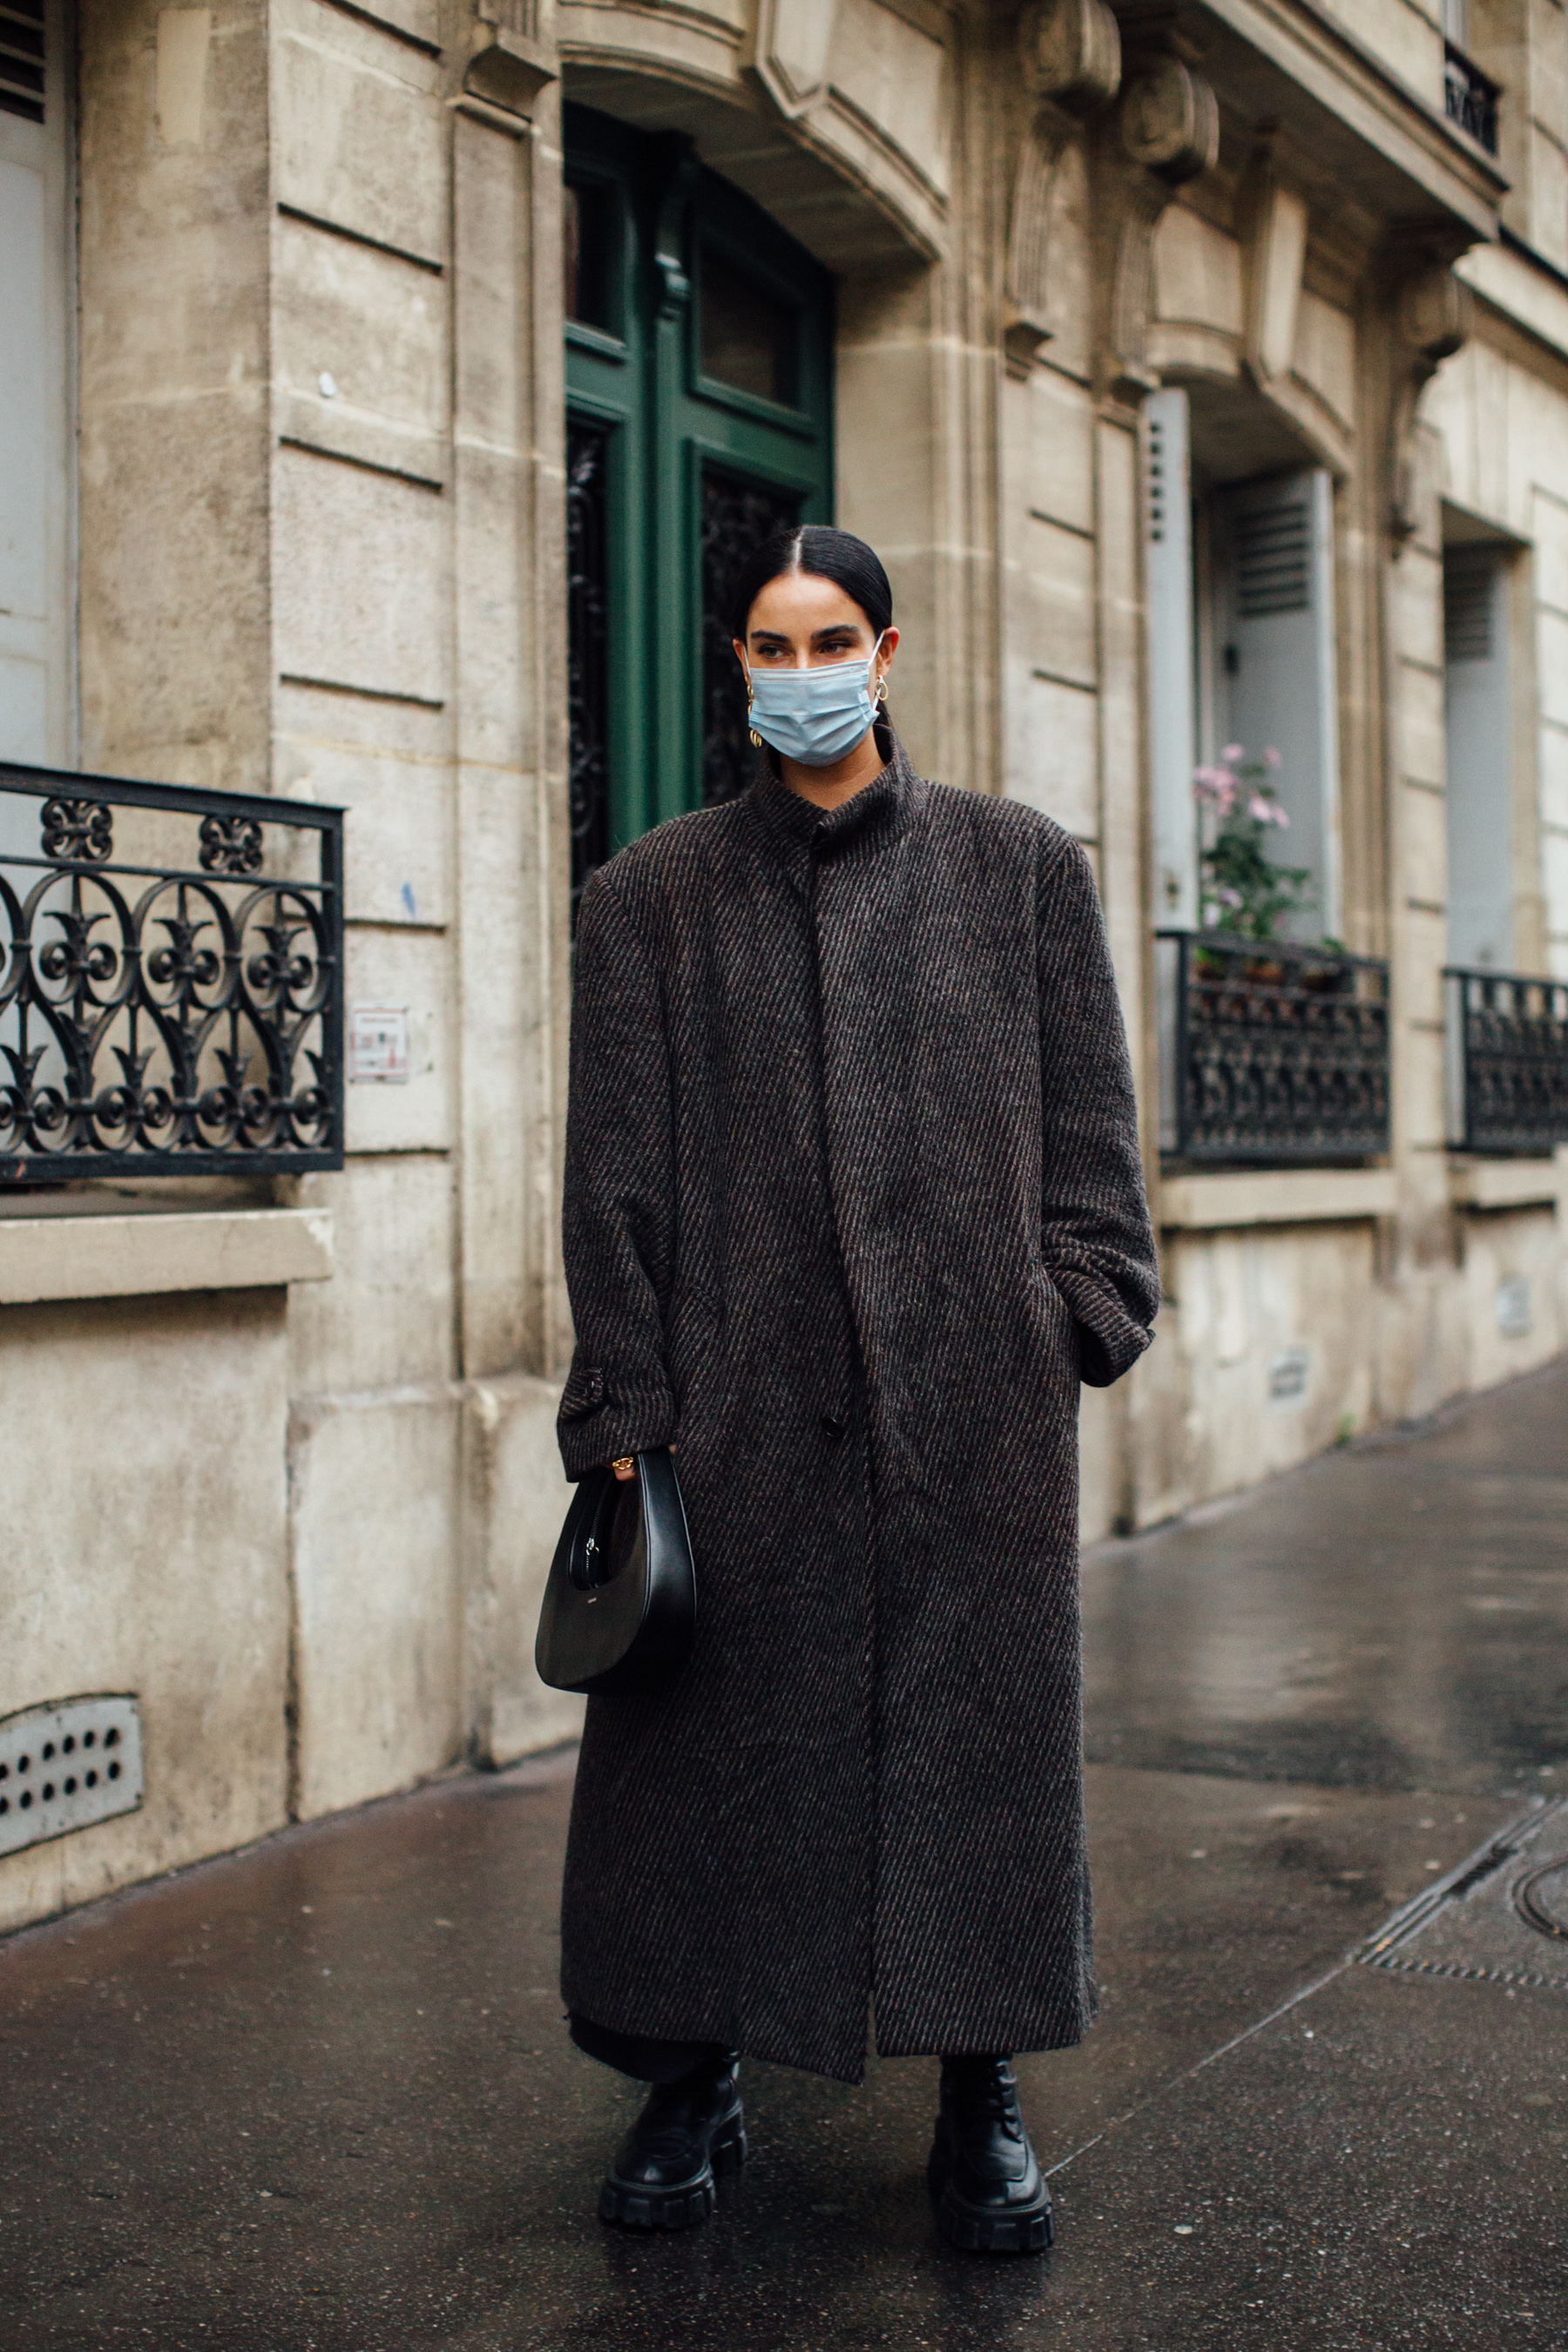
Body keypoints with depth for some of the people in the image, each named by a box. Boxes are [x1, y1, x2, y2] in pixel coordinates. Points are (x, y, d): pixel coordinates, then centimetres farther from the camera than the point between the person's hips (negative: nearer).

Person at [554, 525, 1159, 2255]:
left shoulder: (1022, 867, 9)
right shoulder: (653, 896, 8)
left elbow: (1086, 1123, 8)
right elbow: (616, 1173, 4)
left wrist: (1083, 1309, -3)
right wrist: (619, 1409, -3)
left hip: (976, 1400, 0)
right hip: (742, 1399, 0)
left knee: (981, 1727, 6)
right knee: (719, 1733, 6)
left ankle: (982, 2096, 21)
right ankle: (697, 2081, 24)